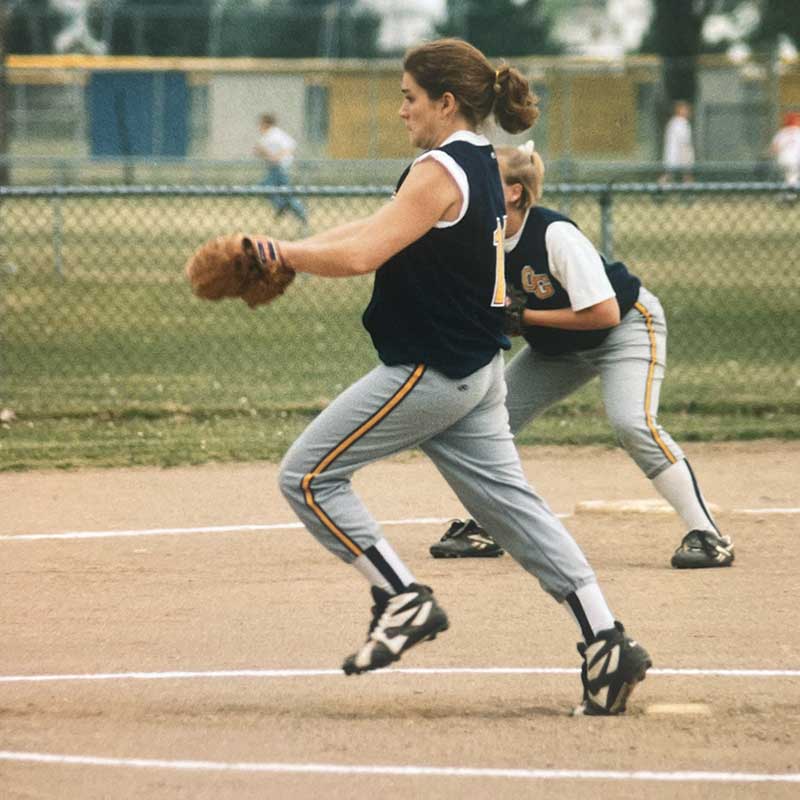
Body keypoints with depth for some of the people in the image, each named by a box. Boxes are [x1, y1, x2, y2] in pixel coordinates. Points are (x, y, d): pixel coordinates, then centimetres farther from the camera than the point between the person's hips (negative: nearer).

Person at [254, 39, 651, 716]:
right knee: (510, 501, 8)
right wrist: (294, 249, 5)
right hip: (476, 371, 10)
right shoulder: (484, 169, 14)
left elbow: (359, 256, -23)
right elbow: (378, 229, 17)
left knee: (309, 475, 0)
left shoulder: (441, 171, -17)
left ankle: (404, 599, -1)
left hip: (427, 373, -10)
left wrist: (281, 253, -9)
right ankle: (606, 644, 0)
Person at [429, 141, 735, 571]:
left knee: (631, 422, -29)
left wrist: (525, 317, -28)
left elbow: (605, 313, -32)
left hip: (628, 324, -8)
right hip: (556, 347, 8)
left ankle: (706, 534, -26)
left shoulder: (555, 235, -31)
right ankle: (483, 528, 17)